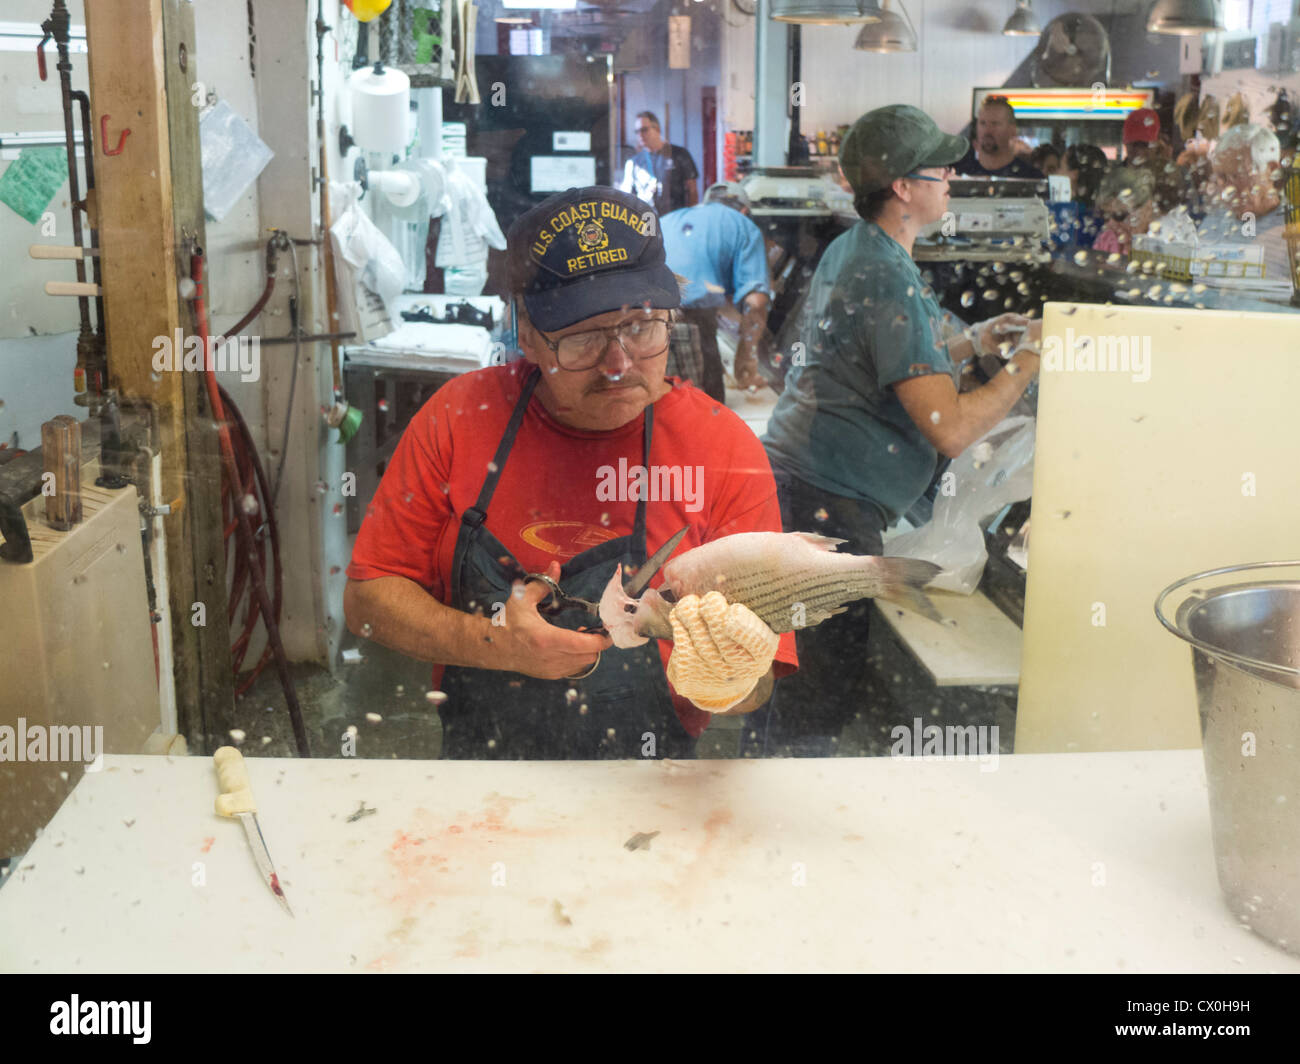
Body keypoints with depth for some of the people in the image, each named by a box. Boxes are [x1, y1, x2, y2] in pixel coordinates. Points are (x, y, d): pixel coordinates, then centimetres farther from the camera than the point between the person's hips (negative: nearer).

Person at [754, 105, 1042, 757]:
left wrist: (972, 343, 18)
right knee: (823, 696, -2)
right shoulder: (890, 281, -18)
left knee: (791, 683, 20)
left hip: (786, 479, 11)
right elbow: (950, 429, -21)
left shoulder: (848, 250, 14)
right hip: (828, 507, -11)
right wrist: (1028, 361, -9)